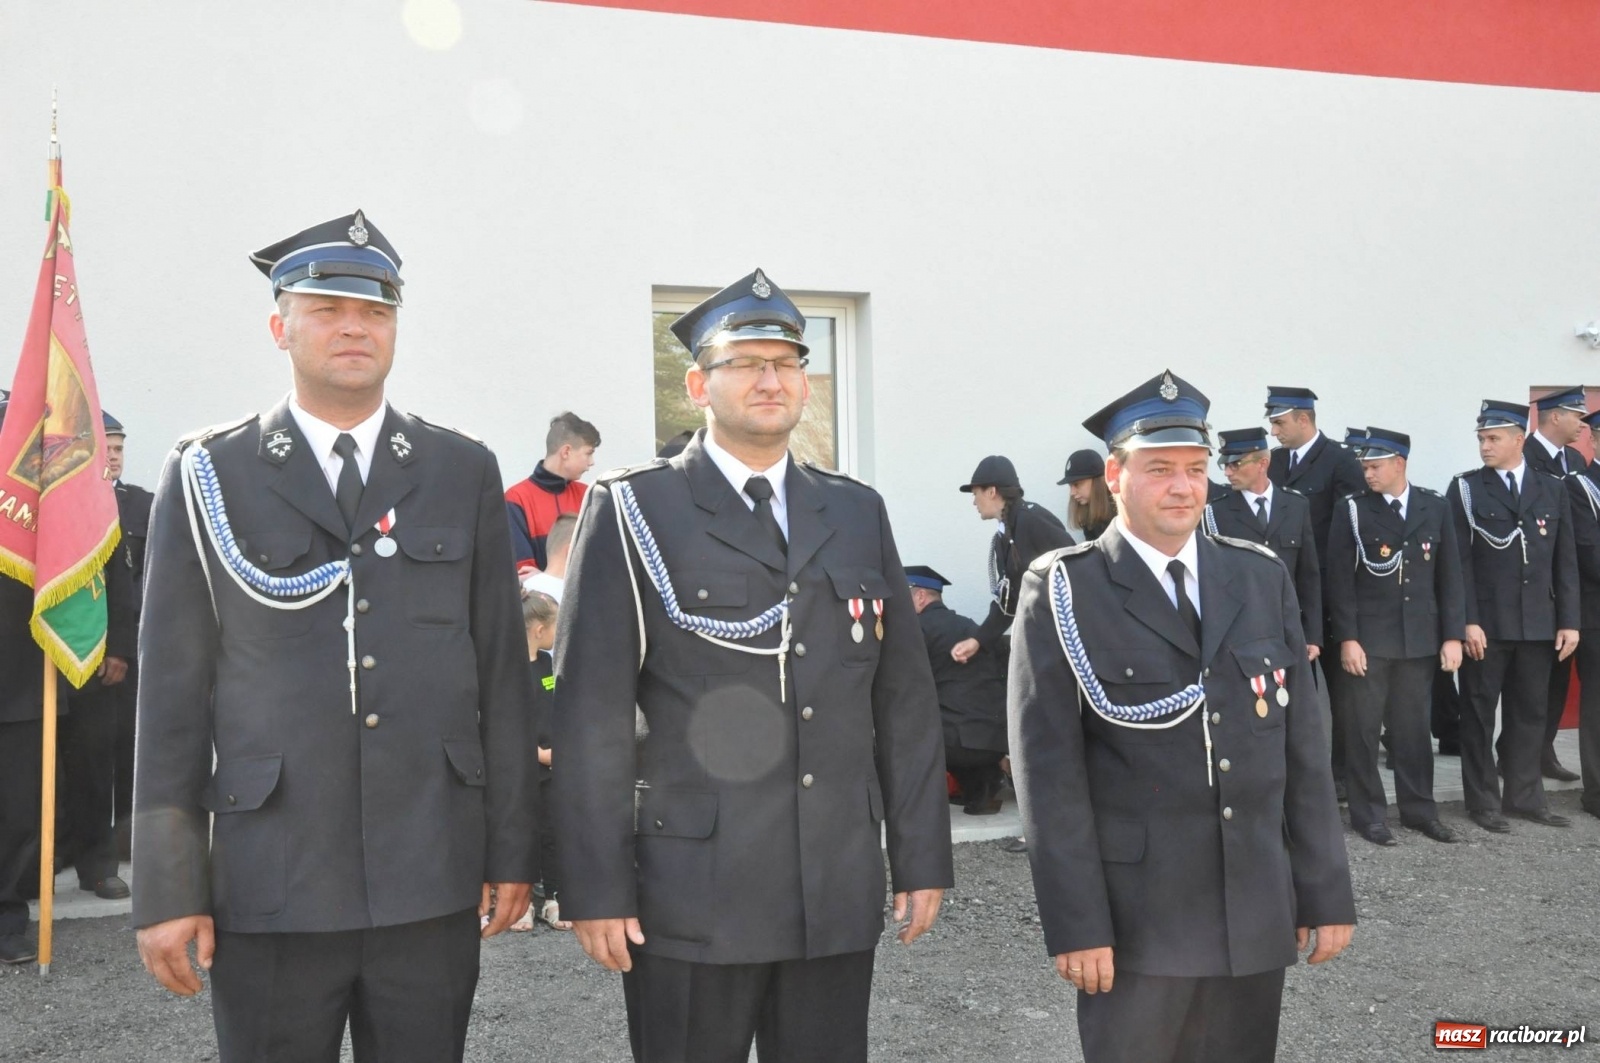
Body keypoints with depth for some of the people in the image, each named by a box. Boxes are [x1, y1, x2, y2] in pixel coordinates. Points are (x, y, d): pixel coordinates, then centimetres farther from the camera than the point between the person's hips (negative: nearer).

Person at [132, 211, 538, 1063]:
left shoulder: (464, 472, 5)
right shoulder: (209, 477, 1)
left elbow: (501, 670, 5)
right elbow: (172, 693, 0)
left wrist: (513, 850, 4)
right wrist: (168, 890, -1)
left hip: (435, 882, 2)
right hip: (269, 887, -1)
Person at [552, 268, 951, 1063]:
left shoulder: (859, 514, 10)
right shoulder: (632, 512, -3)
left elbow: (905, 702, 10)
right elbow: (592, 716, -6)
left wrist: (921, 859, 8)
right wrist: (597, 887, -9)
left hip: (840, 895, 4)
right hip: (690, 898, -4)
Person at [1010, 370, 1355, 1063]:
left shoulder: (1263, 579, 7)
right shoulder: (1063, 592, -6)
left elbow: (1303, 746, 8)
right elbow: (1048, 769, -10)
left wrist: (1327, 892, 6)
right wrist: (1077, 923, -13)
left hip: (1257, 916, 4)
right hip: (1133, 921, -4)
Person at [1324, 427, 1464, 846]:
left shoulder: (1435, 508, 5)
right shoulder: (1352, 510, -3)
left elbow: (1450, 576, 6)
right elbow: (1340, 580, -6)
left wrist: (1453, 635, 1)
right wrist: (1347, 639, -11)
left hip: (1420, 639, 2)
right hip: (1367, 639, -2)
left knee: (1413, 727, 12)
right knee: (1363, 729, 3)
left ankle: (1419, 809, 23)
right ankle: (1368, 815, 13)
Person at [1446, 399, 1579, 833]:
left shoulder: (1552, 490, 7)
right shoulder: (1465, 488, -1)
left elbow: (1565, 560, 7)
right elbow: (1459, 560, -6)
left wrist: (1568, 620, 1)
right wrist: (1467, 621, -12)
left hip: (1538, 623, 3)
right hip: (1486, 622, -3)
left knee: (1530, 712, 11)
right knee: (1479, 713, 5)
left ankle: (1525, 795, 22)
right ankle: (1483, 800, 14)